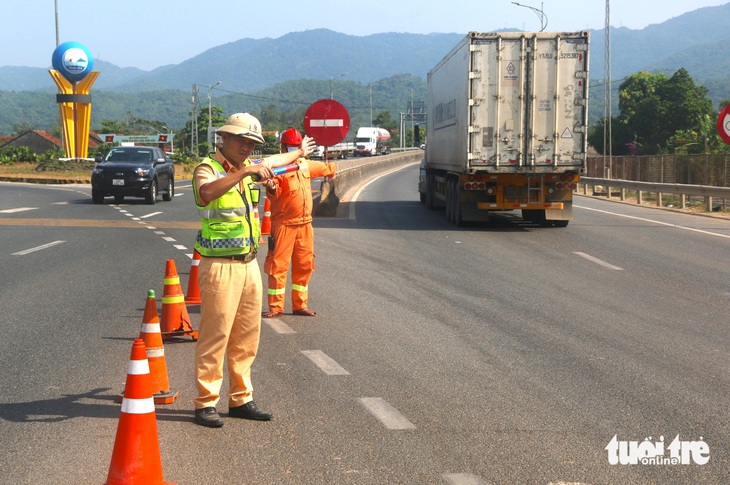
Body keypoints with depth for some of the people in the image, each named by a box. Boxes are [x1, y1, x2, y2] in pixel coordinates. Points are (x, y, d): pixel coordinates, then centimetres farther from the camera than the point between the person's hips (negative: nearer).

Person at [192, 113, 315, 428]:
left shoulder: (249, 168, 15)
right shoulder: (208, 169, -9)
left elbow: (274, 162, 39)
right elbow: (207, 192, -34)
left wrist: (300, 153, 55)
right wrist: (244, 173, -38)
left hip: (249, 263, 8)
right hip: (220, 266, -8)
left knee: (247, 337, 10)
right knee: (214, 336, -7)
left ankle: (240, 399, 18)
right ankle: (205, 403, -1)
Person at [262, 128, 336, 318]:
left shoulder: (306, 165, 15)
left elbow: (323, 168, 37)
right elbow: (274, 193, -23)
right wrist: (271, 188, -43)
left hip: (305, 224, 7)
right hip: (284, 224, -7)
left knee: (304, 265, 10)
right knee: (278, 265, -6)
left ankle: (300, 304, 20)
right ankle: (275, 306, -2)